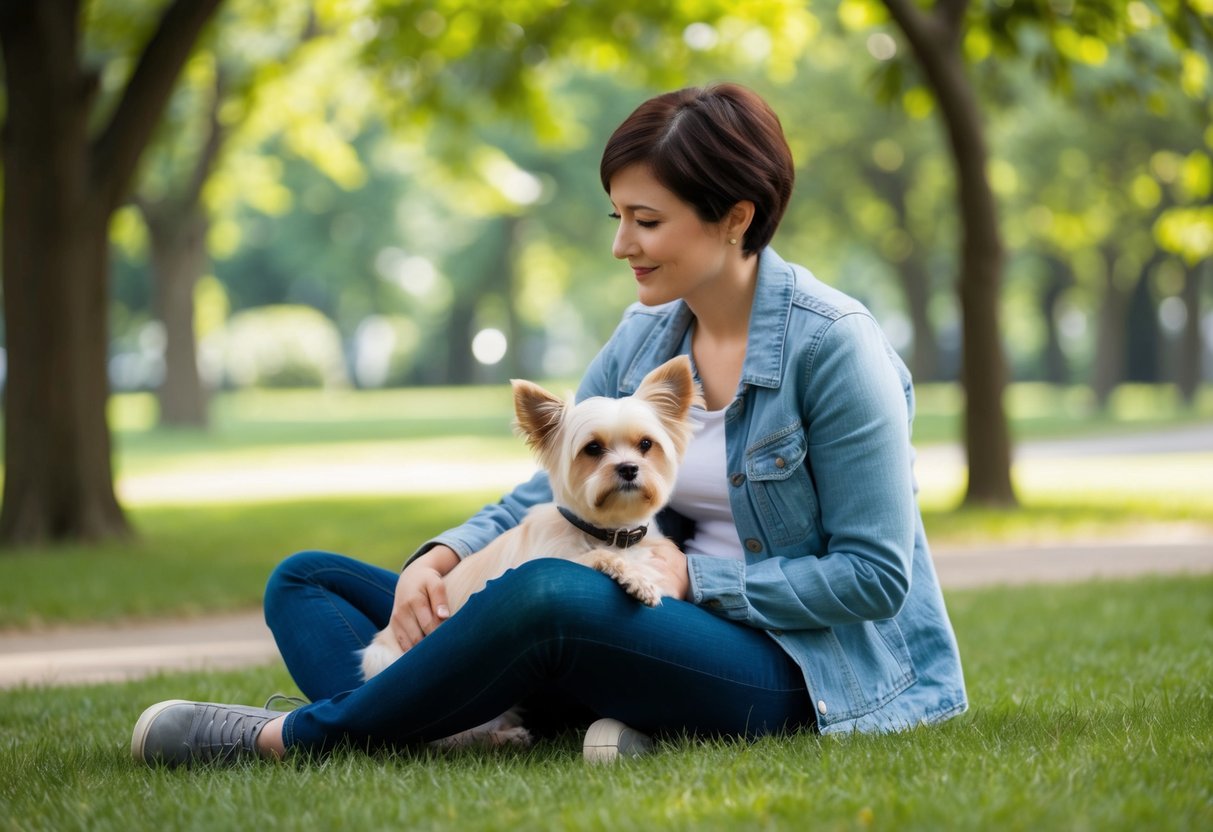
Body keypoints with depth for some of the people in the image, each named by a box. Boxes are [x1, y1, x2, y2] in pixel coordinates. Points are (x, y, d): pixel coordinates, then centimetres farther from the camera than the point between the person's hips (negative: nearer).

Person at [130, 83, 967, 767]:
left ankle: (299, 733, -22)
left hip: (788, 665, -8)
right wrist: (444, 555, -8)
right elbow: (547, 493, 12)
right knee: (305, 582, 2)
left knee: (547, 590, -40)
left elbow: (874, 574, -13)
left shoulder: (834, 344, -12)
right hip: (668, 632, 8)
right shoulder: (645, 337, 9)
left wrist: (694, 576, -18)